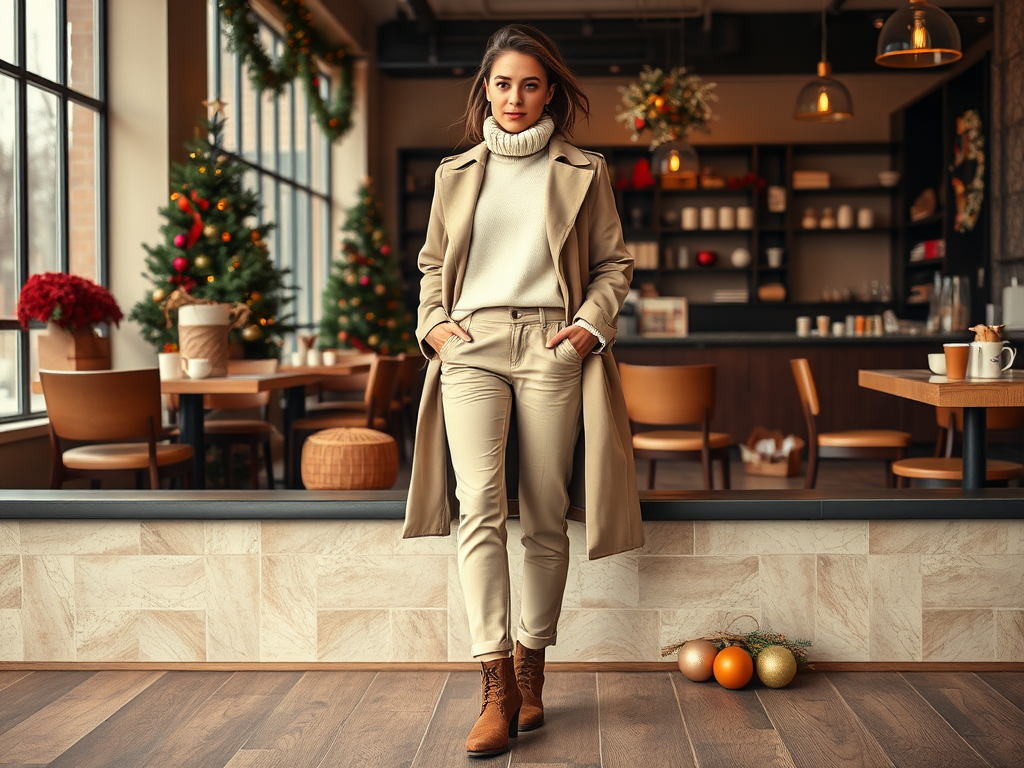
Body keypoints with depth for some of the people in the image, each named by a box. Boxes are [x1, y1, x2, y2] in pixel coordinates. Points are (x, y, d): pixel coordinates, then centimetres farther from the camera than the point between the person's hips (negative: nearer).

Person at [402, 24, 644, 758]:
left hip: (552, 348, 0)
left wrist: (592, 321, -5)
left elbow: (615, 262, 11)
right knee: (480, 506, -15)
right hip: (471, 346, 1)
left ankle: (531, 673, 15)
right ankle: (497, 688, -14)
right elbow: (432, 263, 23)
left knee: (546, 518, 1)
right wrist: (433, 321, 5)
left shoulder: (583, 172, 13)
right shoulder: (456, 173, 18)